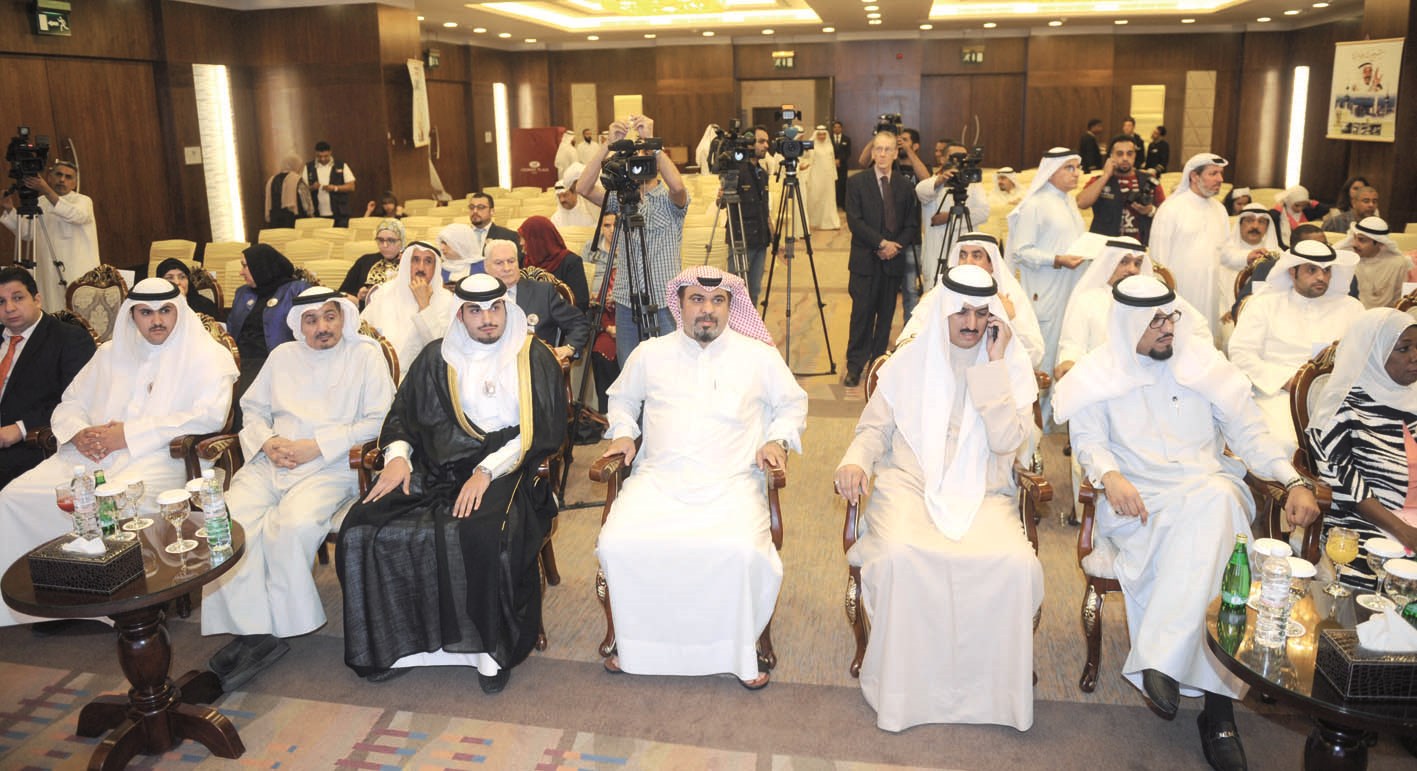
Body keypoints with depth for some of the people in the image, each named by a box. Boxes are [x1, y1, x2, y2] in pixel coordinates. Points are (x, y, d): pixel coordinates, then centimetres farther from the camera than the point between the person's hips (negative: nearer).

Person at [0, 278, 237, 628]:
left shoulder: (205, 355, 4)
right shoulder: (111, 353, 23)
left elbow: (211, 414, -11)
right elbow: (69, 404, 24)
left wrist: (129, 434, -13)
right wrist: (79, 433, -3)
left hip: (157, 456, -6)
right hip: (91, 454, 6)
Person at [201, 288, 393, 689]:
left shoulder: (365, 355, 7)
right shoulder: (282, 356, 23)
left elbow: (379, 420, -3)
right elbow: (252, 408, 24)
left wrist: (317, 445, -10)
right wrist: (267, 441, 1)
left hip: (330, 466, -4)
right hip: (271, 462, 5)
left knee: (294, 523, -33)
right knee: (228, 519, -25)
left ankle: (267, 629, -15)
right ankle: (253, 630, -21)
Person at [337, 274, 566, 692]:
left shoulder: (534, 359, 5)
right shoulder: (437, 357, 16)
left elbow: (542, 431, -4)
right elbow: (402, 412, 20)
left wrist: (487, 470, -15)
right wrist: (397, 455, -2)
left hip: (506, 467, -4)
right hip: (438, 468, 4)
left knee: (485, 535, -36)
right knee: (363, 528, -19)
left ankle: (489, 642, -14)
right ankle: (396, 639, -2)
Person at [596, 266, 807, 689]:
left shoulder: (759, 356, 11)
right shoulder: (649, 354, 15)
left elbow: (793, 403, 21)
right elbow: (621, 397, 30)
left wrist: (778, 439, 4)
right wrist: (623, 432, 13)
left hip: (732, 484, -2)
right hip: (658, 480, 2)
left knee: (743, 553, -31)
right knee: (618, 546, -24)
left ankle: (739, 651, -7)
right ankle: (635, 643, -1)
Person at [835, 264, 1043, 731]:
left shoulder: (1011, 367, 7)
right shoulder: (908, 361, 9)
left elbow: (1007, 441, -8)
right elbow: (875, 428, 9)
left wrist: (994, 364, -9)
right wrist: (855, 461, -13)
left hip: (983, 493, 1)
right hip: (911, 483, 0)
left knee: (1015, 562, -30)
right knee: (900, 554, -33)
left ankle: (996, 688, -8)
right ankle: (902, 686, -13)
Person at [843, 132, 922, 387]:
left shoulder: (906, 186, 9)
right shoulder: (856, 183, 0)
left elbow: (912, 225, 9)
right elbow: (854, 221, -8)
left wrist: (896, 246, -8)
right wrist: (882, 243, -14)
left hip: (893, 260, 3)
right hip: (865, 261, -3)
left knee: (886, 315, 8)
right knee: (862, 314, -3)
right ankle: (855, 366, 5)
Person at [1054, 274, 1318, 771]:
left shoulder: (1206, 365, 13)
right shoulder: (1100, 373, 8)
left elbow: (1249, 433, 11)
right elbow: (1088, 440, 1)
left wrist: (1293, 481, -5)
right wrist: (1109, 475, -22)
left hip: (1207, 485, 2)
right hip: (1138, 498, -2)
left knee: (1218, 503, -36)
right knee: (1207, 540, -34)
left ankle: (1160, 662, -35)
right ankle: (1217, 703, -29)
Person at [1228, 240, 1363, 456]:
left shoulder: (1351, 307, 22)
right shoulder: (1264, 303, 12)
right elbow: (1241, 353, 0)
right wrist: (1286, 381, -11)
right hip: (1277, 392, -2)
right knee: (1283, 443, -32)